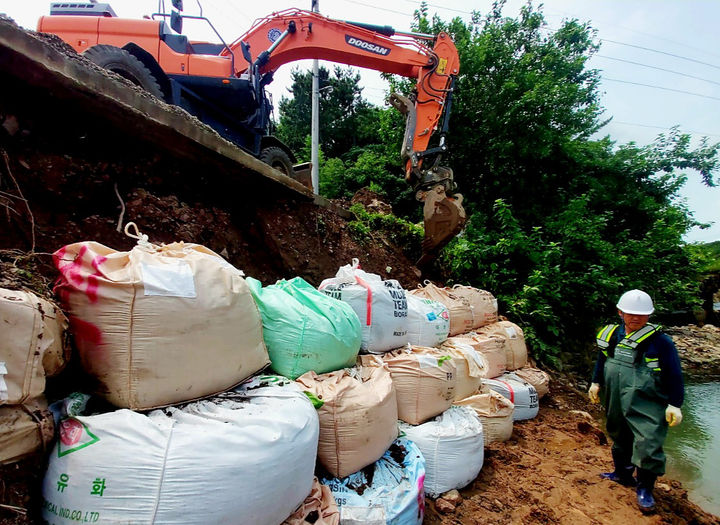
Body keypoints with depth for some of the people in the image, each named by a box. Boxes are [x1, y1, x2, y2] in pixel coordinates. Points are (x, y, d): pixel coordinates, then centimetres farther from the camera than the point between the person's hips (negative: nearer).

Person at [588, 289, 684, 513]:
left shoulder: (660, 342, -13)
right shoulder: (611, 335, 1)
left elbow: (674, 375, -9)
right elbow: (602, 359, 18)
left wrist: (674, 405, -10)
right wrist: (596, 382, 18)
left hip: (647, 407, -5)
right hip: (616, 402, 6)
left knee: (647, 446, -8)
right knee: (620, 438, 21)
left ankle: (644, 489, 15)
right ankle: (623, 473, 43)